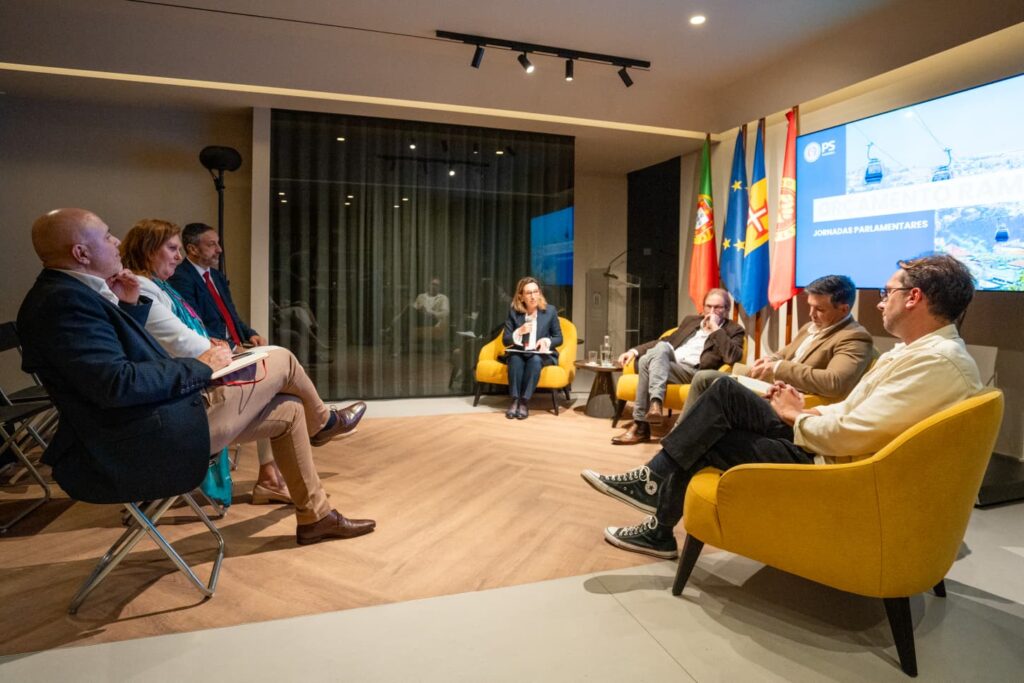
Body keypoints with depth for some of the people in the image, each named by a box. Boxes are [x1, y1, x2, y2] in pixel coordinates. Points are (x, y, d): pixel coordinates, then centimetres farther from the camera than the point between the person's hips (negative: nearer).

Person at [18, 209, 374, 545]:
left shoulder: (65, 292, 12)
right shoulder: (65, 300, -21)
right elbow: (115, 383, -31)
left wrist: (130, 306, 7)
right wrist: (201, 367, -20)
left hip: (154, 425, 11)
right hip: (153, 439, -11)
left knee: (288, 410, 15)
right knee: (281, 359, -2)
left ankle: (315, 515, 26)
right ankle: (321, 422, 30)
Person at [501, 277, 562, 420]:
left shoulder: (550, 311, 0)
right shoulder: (513, 312, 1)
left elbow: (559, 338, 6)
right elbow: (505, 340, 0)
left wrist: (547, 341, -17)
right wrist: (519, 332, -20)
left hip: (542, 354, -1)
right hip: (519, 353, 1)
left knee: (535, 360, -35)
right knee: (515, 359, -34)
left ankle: (524, 402, -33)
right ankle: (515, 400, -32)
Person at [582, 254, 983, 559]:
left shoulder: (937, 361, -22)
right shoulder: (916, 349, 10)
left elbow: (848, 436, -27)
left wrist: (795, 416, -9)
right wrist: (806, 412, -1)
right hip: (820, 440, 9)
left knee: (706, 444, -4)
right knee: (725, 391, -1)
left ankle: (660, 531, 19)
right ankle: (655, 479, 3)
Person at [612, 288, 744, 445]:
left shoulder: (733, 330, 11)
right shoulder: (691, 320, 27)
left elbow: (733, 357, -9)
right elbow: (667, 340, 26)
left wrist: (716, 329, -6)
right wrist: (635, 350, 13)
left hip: (694, 372, -5)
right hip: (667, 362, 5)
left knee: (647, 361, -30)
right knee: (662, 346, -30)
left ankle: (640, 425, -33)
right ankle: (655, 401, -39)